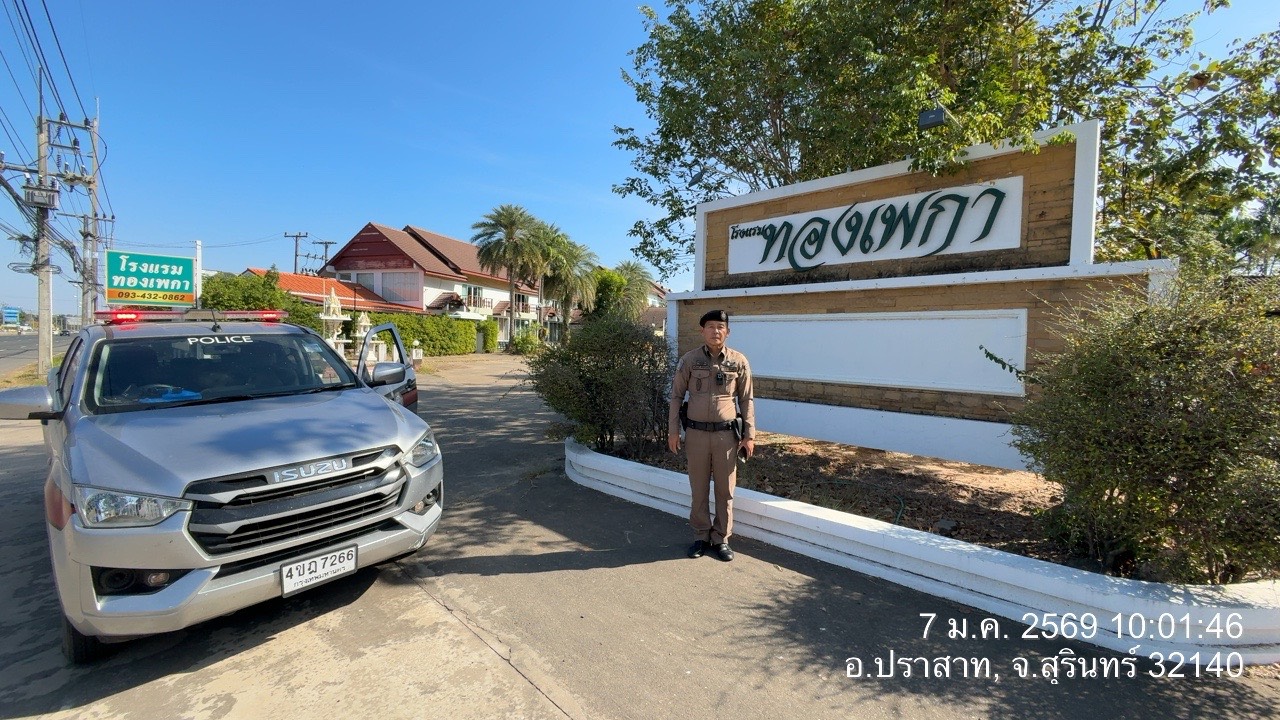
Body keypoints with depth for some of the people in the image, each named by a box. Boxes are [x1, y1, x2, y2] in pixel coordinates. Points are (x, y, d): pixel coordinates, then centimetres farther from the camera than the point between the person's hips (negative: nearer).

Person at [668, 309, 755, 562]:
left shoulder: (738, 361, 0)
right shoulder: (689, 359, -1)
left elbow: (746, 400, 4)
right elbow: (677, 395, 4)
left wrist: (749, 435, 0)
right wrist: (673, 430, -1)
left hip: (726, 434, 0)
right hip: (696, 433, 0)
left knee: (725, 490, 9)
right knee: (699, 489, 11)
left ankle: (721, 539, 25)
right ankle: (701, 536, 27)